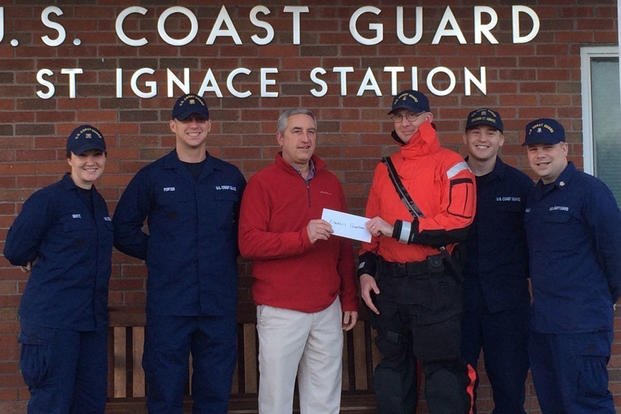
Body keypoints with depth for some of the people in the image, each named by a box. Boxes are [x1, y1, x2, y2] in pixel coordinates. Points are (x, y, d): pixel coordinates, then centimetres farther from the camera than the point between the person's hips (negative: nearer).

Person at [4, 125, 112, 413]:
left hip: (93, 319, 7)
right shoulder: (47, 199, -10)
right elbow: (15, 251, -10)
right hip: (53, 321, -7)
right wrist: (41, 263, 5)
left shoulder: (99, 204, 14)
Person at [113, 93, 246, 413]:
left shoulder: (230, 177, 8)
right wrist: (157, 254, 0)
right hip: (168, 304, -2)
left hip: (220, 304, 2)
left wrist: (227, 253, 5)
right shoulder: (152, 177, 3)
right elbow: (123, 231, 6)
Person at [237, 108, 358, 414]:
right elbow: (248, 243, -13)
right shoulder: (262, 182, -4)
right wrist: (303, 237, -22)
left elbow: (344, 248, 16)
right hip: (280, 312, -5)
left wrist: (350, 299, 14)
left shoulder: (330, 183, 12)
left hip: (328, 310, 5)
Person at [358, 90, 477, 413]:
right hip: (389, 281, 6)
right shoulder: (384, 169, 14)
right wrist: (366, 270, 6)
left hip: (434, 282, -6)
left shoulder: (449, 164, -5)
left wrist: (397, 229, -17)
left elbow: (458, 222, -17)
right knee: (392, 365, 14)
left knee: (442, 367, 0)